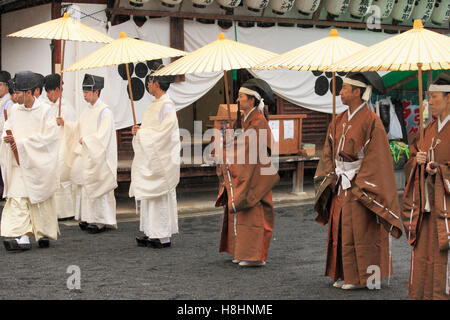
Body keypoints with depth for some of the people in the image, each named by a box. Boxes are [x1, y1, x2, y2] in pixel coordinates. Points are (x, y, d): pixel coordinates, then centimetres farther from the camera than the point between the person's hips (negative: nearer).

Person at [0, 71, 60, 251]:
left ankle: (45, 234, 21)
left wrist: (22, 142, -16)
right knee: (17, 198, -8)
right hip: (18, 163, 4)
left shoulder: (44, 111, -8)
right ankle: (22, 237, -12)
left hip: (37, 163, -4)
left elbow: (48, 137, -12)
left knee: (40, 200, 4)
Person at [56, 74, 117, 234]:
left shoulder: (104, 111, -13)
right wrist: (64, 123, 4)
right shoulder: (87, 111, 13)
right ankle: (89, 218, 15)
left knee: (98, 186, -5)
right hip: (86, 155, 8)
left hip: (99, 157, -8)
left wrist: (85, 140, -15)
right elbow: (77, 128, 18)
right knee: (86, 185, 8)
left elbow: (102, 135, -19)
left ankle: (101, 221, 2)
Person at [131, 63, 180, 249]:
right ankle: (151, 233, 17)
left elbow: (163, 133, -21)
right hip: (149, 159, 10)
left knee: (160, 197, -6)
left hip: (160, 160, -10)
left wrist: (141, 132, -12)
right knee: (148, 195, 12)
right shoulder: (156, 104, 15)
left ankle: (163, 237, -1)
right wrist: (140, 130, 7)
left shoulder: (166, 105, -16)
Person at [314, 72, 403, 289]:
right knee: (341, 229, 9)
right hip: (341, 186, 7)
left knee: (360, 231, -3)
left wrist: (359, 187, -16)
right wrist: (330, 179, 2)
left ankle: (361, 277, 7)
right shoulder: (339, 121, 10)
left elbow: (375, 157, -14)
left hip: (361, 186, -7)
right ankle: (345, 274, 18)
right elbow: (329, 152, 14)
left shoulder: (371, 121, -12)